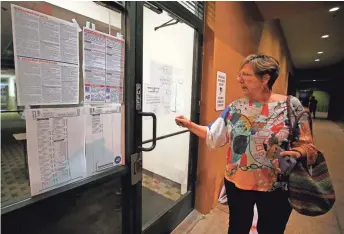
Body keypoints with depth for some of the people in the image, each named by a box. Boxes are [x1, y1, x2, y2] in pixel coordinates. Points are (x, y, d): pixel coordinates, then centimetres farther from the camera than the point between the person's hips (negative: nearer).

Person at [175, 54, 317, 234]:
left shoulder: (290, 105, -11)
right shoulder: (235, 107, -4)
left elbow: (306, 144, -6)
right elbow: (213, 135, 0)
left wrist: (296, 153, -26)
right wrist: (189, 124, -7)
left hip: (275, 187, -2)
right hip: (236, 183, 3)